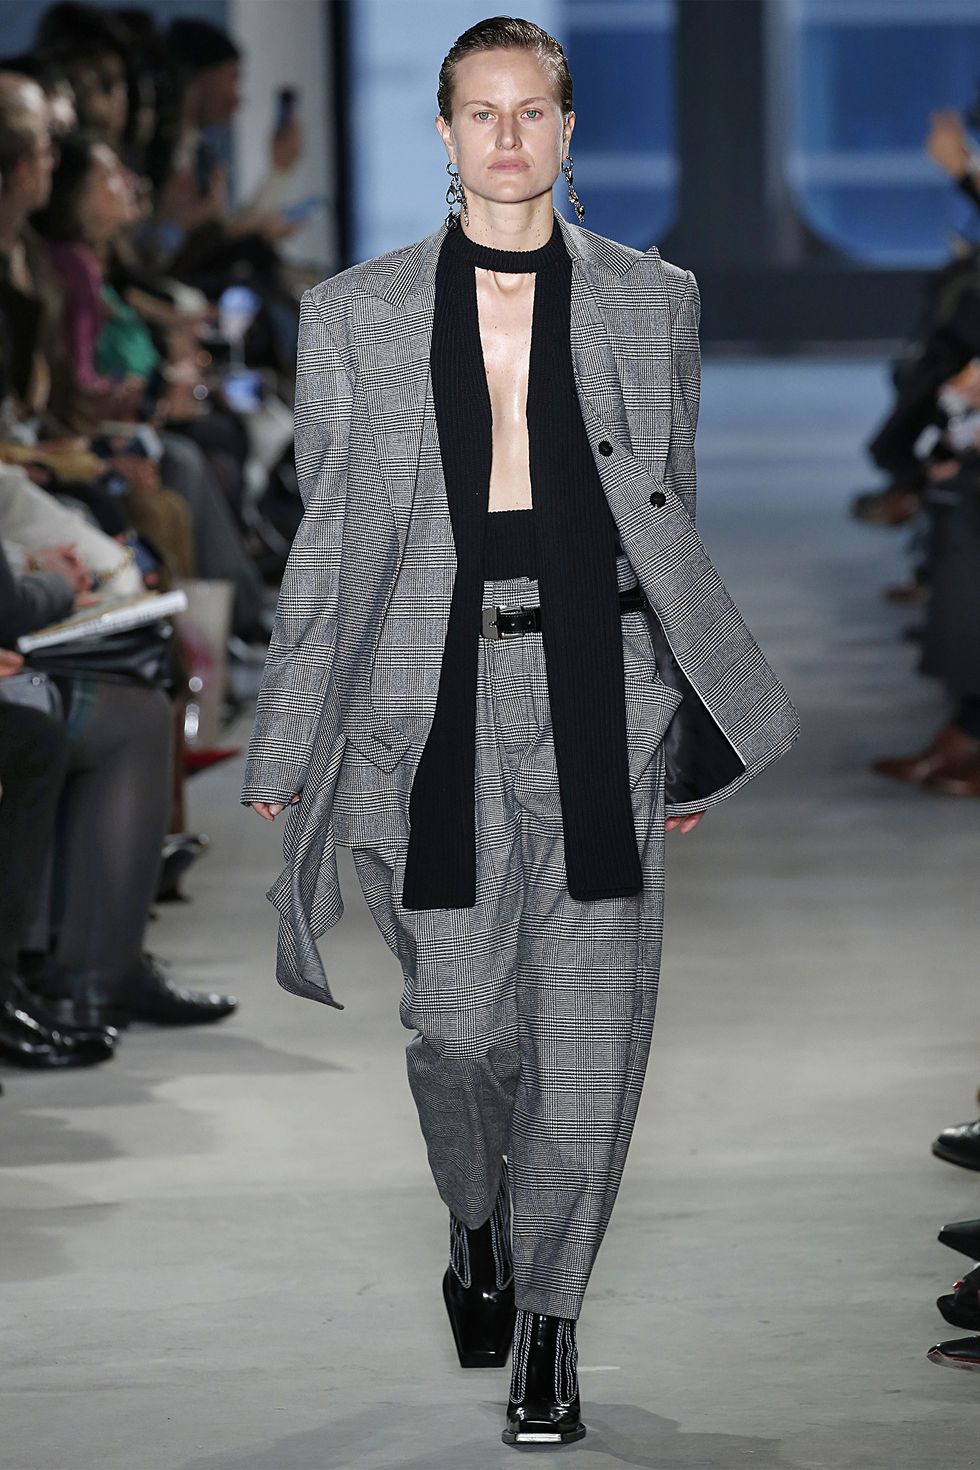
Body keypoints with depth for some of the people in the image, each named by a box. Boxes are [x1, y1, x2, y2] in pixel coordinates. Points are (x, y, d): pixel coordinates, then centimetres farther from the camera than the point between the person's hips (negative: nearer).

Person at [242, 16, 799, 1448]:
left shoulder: (652, 303, 8)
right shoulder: (357, 315, 7)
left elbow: (671, 524, 13)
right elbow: (324, 544, 9)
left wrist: (694, 739, 12)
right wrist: (290, 749, 7)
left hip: (596, 693, 0)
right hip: (437, 692, 0)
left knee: (591, 1017, -4)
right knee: (456, 1018, 0)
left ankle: (549, 1313, 9)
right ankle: (478, 1225, 31)